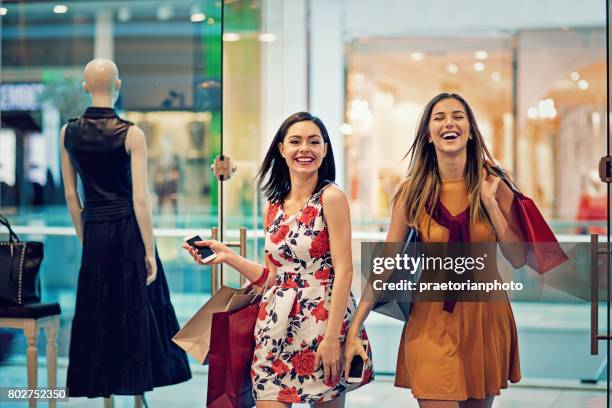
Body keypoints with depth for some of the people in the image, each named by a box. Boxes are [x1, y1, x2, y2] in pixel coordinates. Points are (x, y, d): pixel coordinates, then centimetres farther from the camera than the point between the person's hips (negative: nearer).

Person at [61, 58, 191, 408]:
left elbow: (70, 195, 6)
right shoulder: (131, 134, -11)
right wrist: (150, 251, -9)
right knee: (136, 310, 7)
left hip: (94, 233, 3)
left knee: (98, 313, 10)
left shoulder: (69, 132, 1)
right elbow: (141, 198, -13)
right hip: (129, 232, -3)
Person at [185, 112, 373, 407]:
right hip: (277, 324, 5)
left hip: (324, 316, -5)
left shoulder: (331, 197, -7)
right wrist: (227, 256, 4)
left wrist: (332, 337, -18)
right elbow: (273, 276, 13)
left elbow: (343, 271, -12)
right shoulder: (273, 208, 11)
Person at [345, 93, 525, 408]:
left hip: (485, 316, 2)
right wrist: (354, 328, -11)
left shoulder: (492, 185, -3)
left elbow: (518, 259, -5)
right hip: (432, 319, -1)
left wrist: (489, 201, -13)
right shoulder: (413, 191, -4)